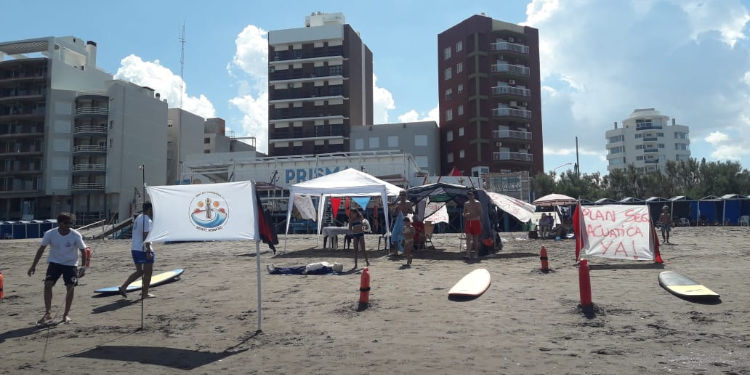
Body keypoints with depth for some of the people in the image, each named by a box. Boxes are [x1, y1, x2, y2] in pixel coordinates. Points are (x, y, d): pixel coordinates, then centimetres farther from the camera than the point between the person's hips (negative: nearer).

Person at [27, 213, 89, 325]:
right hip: (54, 262, 1)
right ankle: (48, 314, -8)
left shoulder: (76, 236, -17)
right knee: (48, 284, -14)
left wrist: (84, 267, -13)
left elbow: (83, 250, -7)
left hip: (71, 264, -1)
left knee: (70, 287, -5)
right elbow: (41, 249, -2)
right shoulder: (50, 234, -14)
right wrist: (33, 266, -1)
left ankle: (66, 314, 11)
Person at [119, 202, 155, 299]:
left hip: (134, 248, 9)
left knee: (139, 271, 18)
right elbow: (146, 237, -22)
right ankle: (145, 293, 9)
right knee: (148, 272, 3)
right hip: (143, 250, -9)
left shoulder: (138, 218, 16)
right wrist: (148, 252, -22)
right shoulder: (147, 220, -15)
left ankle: (123, 287, 8)